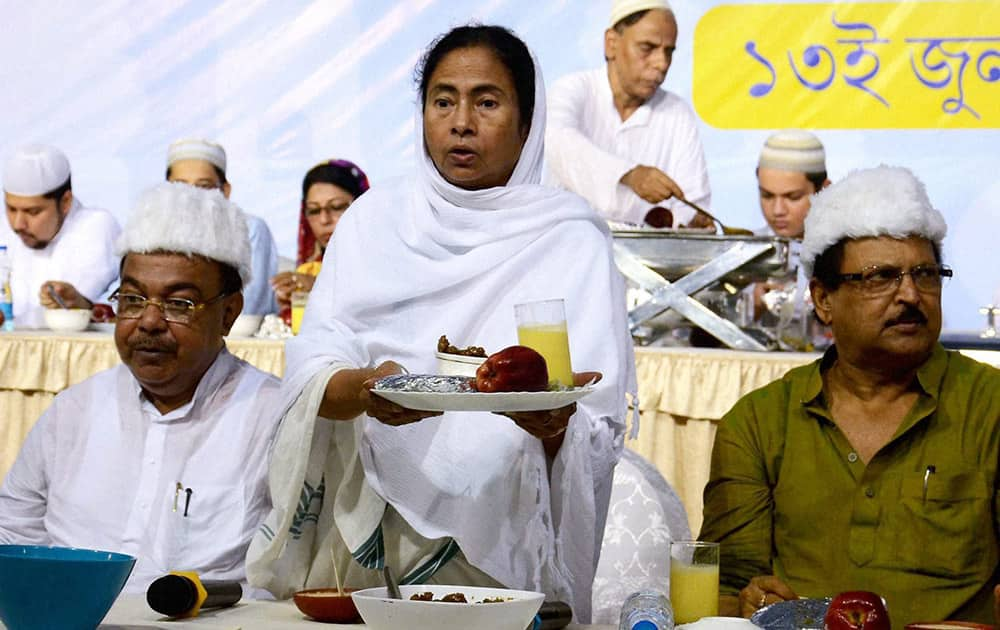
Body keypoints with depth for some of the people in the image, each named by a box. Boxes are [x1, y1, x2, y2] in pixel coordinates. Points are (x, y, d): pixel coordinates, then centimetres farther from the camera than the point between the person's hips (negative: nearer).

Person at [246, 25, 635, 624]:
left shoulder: (571, 238, 4)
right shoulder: (376, 217, 11)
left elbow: (602, 432, -2)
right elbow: (311, 370, 0)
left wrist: (556, 423, -24)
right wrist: (362, 390, -21)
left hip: (505, 545, -2)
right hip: (368, 530, 2)